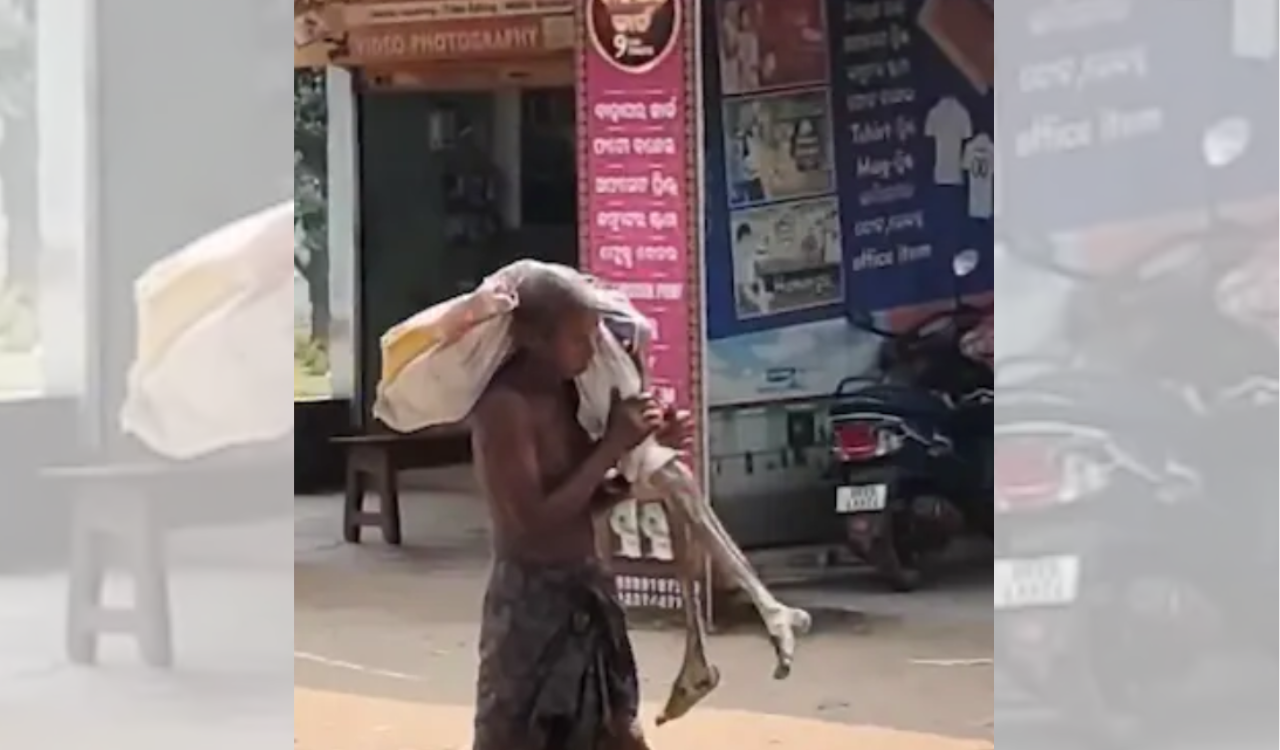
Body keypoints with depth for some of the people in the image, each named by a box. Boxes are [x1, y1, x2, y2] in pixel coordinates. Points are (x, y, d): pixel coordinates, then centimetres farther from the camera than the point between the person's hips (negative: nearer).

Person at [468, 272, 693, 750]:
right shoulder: (505, 406, -19)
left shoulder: (565, 394, 6)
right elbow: (536, 518, -25)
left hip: (585, 591, 9)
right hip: (533, 599, -9)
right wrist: (613, 446, -20)